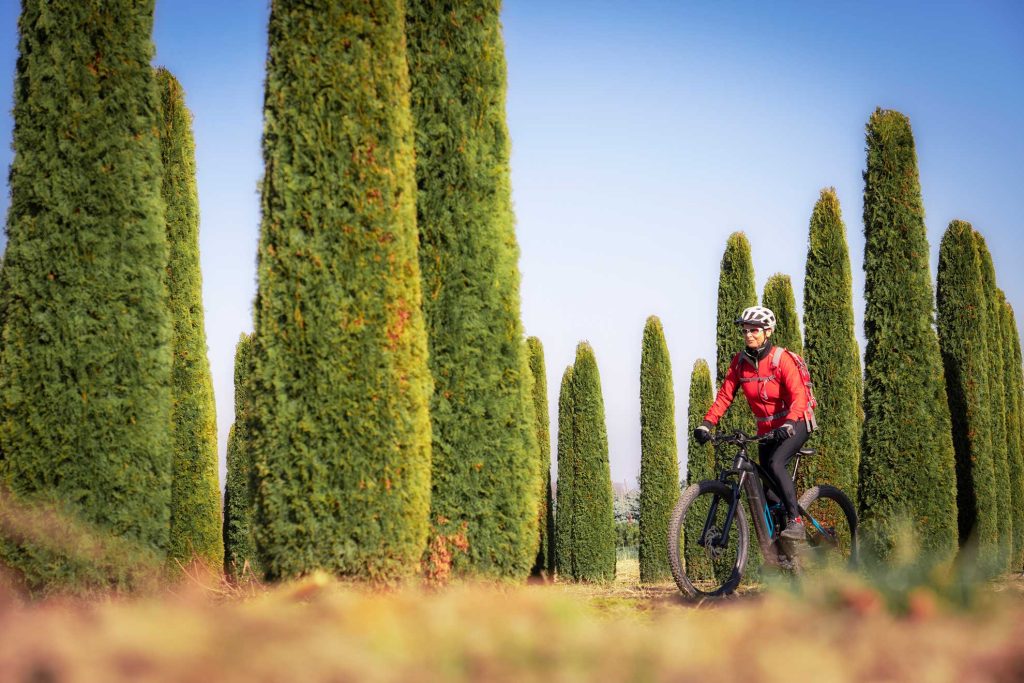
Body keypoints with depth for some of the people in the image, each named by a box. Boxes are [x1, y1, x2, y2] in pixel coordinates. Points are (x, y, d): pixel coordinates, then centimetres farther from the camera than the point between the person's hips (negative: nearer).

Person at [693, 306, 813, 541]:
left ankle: (795, 521, -21)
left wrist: (788, 425, -42)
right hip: (766, 429, 6)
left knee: (775, 463, -28)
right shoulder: (739, 362, -3)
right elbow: (725, 395, -5)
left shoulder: (781, 359, -17)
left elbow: (799, 396, -26)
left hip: (795, 424, -6)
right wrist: (706, 424, -18)